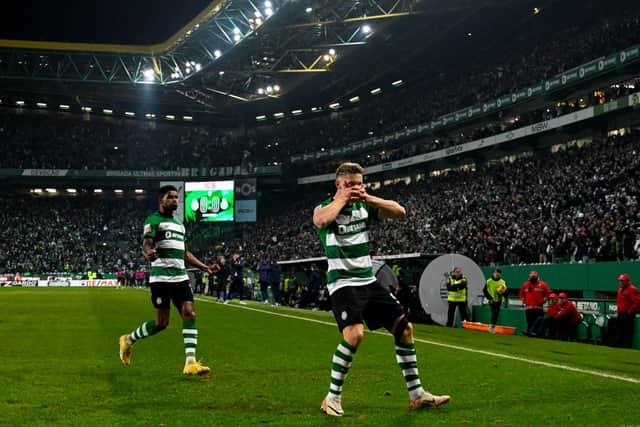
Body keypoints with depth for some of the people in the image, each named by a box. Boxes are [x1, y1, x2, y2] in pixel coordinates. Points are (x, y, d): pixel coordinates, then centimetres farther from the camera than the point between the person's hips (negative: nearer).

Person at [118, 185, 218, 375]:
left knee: (189, 314, -9)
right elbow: (146, 243, -16)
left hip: (181, 277, 7)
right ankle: (128, 340, 22)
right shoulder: (153, 220, -1)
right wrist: (148, 253, -40)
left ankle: (190, 363, -12)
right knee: (162, 323, -4)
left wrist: (205, 267, 22)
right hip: (161, 277, -7)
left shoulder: (179, 224, 22)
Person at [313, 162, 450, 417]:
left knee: (404, 327, 3)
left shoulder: (364, 206, 8)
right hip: (342, 283, -6)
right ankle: (332, 398, -12)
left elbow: (400, 212, -1)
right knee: (354, 334, -27)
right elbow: (320, 220, -33)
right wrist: (342, 198, -18)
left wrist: (369, 198, -12)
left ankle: (416, 395, 13)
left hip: (369, 280, 7)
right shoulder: (326, 207, -7)